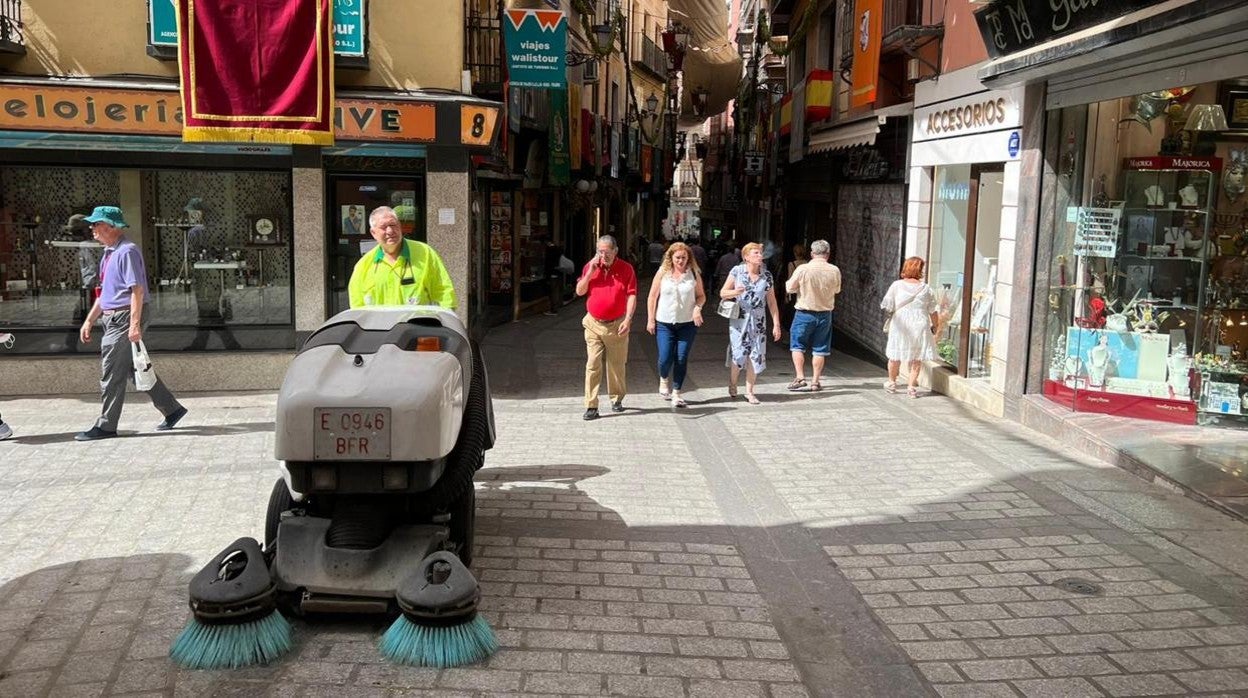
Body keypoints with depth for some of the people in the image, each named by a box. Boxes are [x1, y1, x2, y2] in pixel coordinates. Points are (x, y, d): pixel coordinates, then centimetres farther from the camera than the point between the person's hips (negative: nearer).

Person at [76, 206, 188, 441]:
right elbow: (104, 292, 22)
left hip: (125, 319, -10)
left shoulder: (127, 252, -15)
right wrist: (89, 321, 21)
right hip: (113, 319, 10)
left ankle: (106, 426, 6)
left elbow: (137, 290, -21)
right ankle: (171, 409, 21)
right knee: (134, 369, 13)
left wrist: (135, 325, -25)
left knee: (112, 373, -3)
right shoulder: (109, 254, 15)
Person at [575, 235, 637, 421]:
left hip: (617, 325, -1)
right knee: (593, 365, -4)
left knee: (617, 365, 10)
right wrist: (590, 272, -11)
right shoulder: (590, 266, 4)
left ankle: (617, 399, 29)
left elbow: (632, 295, -5)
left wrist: (628, 318, -15)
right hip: (593, 324, 1)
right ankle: (591, 406, -3)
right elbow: (579, 291, 1)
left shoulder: (626, 269, -2)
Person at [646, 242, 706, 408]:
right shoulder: (663, 273, -1)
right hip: (665, 323, -1)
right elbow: (652, 297, 3)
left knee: (681, 359, -1)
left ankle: (676, 394, 11)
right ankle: (664, 379, 30)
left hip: (688, 323, 1)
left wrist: (697, 308, -11)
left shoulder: (694, 274, 1)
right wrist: (650, 320, 0)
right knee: (665, 358, -4)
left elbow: (701, 295, 10)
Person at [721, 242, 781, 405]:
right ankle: (732, 384, 21)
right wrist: (734, 292, -22)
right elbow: (722, 293, 0)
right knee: (738, 353, -7)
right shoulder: (737, 271, -4)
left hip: (758, 321, 3)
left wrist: (776, 324, 3)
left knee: (755, 355, 1)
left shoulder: (767, 275, 3)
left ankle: (749, 391, 14)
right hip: (739, 319, -2)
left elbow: (772, 302, 6)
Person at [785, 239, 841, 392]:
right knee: (819, 350, 10)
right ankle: (815, 381, 14)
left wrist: (790, 279, 14)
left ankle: (800, 377, 2)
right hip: (825, 314, 3)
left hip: (805, 313, -2)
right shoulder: (834, 271, -6)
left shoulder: (802, 269, -15)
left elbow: (790, 288, -5)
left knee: (797, 346, 11)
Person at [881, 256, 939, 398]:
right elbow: (932, 312, 2)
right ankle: (912, 387, 7)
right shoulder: (926, 288, -3)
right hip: (919, 326, 0)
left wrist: (892, 312, 16)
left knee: (895, 355, 15)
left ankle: (892, 383, 30)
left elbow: (886, 306, -5)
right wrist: (934, 326, 17)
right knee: (916, 357, 9)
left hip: (899, 326, 0)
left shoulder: (897, 285, -6)